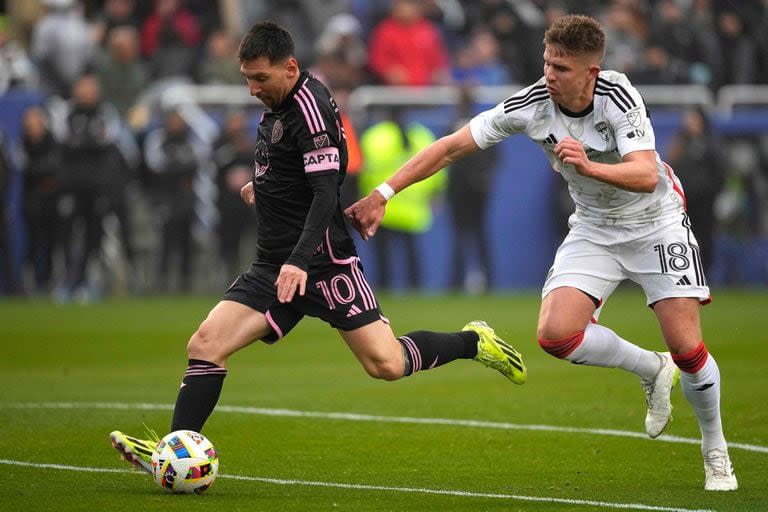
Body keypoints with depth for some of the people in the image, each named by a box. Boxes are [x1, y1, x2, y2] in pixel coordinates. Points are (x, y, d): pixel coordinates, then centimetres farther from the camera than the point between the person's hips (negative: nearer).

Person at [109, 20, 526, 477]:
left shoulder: (310, 108, -16)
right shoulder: (278, 103, 12)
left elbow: (326, 193, -23)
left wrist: (300, 261, -31)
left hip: (323, 263, -8)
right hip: (274, 266, 8)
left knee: (387, 365, -11)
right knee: (206, 344, -8)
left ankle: (474, 342, 13)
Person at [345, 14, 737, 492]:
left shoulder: (619, 97, -26)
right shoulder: (531, 104, -18)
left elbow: (646, 175, -36)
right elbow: (451, 147, -15)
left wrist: (591, 167, -53)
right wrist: (382, 194, -19)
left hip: (656, 222, -3)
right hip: (594, 228, 3)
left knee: (687, 348, -12)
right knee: (556, 334, -19)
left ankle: (716, 451, 15)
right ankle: (652, 370, 10)